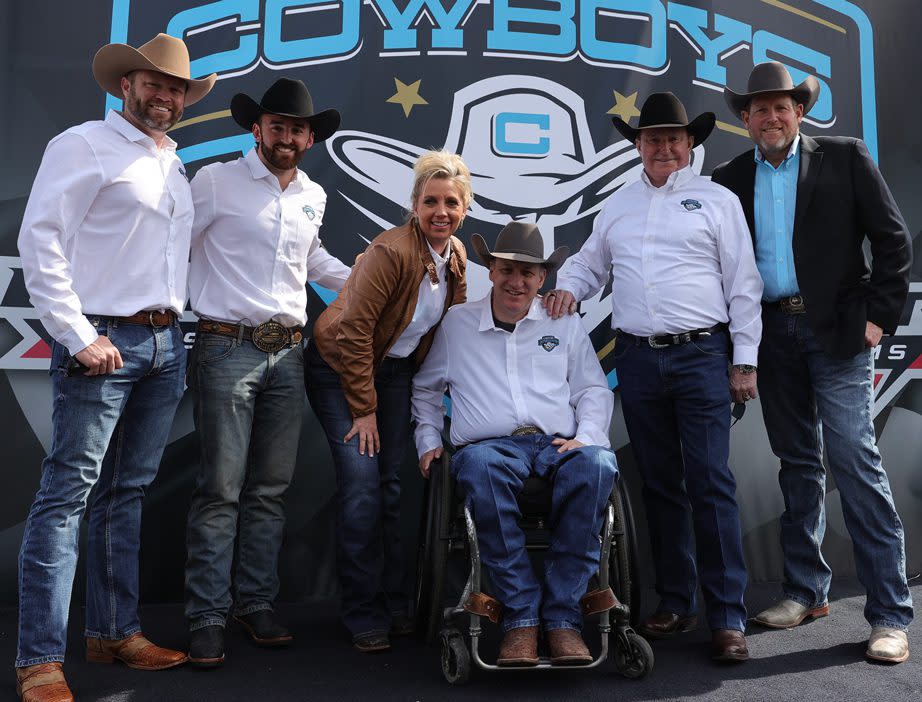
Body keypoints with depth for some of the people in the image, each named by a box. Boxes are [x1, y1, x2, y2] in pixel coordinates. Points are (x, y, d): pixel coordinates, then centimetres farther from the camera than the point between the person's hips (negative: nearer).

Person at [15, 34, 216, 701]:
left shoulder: (177, 167, 20)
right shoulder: (83, 145, 0)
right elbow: (39, 240, -8)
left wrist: (175, 327, 11)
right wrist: (79, 337, -14)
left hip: (166, 345, 7)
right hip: (104, 342, -7)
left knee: (127, 493, 12)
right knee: (68, 493, -5)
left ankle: (115, 630, 22)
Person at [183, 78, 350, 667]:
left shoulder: (314, 197, 16)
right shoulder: (217, 181, 0)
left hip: (288, 353, 5)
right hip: (229, 348, -5)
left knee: (271, 488, 8)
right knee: (221, 489, -5)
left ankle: (256, 603, 19)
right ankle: (208, 618, 5)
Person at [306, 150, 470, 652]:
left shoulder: (455, 254, -3)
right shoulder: (392, 251, -25)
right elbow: (353, 332, -23)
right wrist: (364, 408, -18)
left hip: (396, 370, 6)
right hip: (339, 368, -6)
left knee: (390, 484, 6)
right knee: (362, 486, -12)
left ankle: (394, 603, 17)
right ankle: (363, 614, 2)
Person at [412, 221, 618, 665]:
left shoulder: (565, 324, 20)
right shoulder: (456, 322, 18)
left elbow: (594, 390, 17)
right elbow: (425, 387, 27)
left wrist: (586, 437, -2)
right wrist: (428, 440, 14)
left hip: (559, 446, 1)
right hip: (492, 446, -1)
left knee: (598, 464, -35)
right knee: (478, 465, -39)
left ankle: (561, 616, -26)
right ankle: (521, 616, -29)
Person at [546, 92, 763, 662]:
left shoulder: (717, 200, 5)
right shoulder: (618, 206, 16)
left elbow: (744, 285, 2)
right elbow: (588, 263, 24)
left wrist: (744, 360, -4)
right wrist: (567, 288, 1)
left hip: (701, 357, -3)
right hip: (638, 360, 4)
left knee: (711, 485, -6)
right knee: (660, 486, 9)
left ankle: (728, 618, 3)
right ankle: (676, 604, 21)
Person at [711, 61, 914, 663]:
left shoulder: (845, 157, 4)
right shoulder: (731, 179, 10)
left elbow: (893, 240, 1)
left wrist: (880, 316, -7)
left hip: (838, 331, -3)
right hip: (773, 335, 3)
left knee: (855, 461, -8)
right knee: (798, 465, 11)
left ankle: (890, 613, 1)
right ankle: (806, 591, 22)